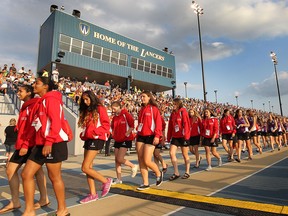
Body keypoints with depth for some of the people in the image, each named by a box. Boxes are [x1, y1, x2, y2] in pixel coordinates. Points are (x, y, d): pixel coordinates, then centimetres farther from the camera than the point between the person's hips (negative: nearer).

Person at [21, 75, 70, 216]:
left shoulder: (51, 98, -8)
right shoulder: (40, 102, 20)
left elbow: (56, 122, -19)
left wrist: (49, 142, -24)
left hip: (54, 144, -9)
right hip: (41, 144, 9)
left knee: (54, 177, 2)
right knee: (26, 174, 8)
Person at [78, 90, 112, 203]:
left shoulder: (100, 108, -6)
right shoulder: (85, 111, 17)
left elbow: (106, 124, -10)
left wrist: (95, 132, -20)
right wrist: (83, 134, 5)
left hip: (96, 140, -8)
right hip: (88, 140, 8)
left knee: (85, 168, -10)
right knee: (88, 167, 6)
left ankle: (106, 181, 8)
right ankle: (93, 194, 16)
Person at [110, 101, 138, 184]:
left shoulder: (125, 114, -12)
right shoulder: (114, 117, 9)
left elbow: (132, 126, -14)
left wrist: (127, 134, -17)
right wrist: (113, 133, 8)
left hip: (125, 140, -8)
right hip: (117, 140, 8)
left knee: (120, 159, -13)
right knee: (116, 160, 9)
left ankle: (133, 166, 13)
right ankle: (118, 179, 21)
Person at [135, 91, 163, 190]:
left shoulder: (154, 108, -4)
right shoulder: (141, 110, 15)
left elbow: (158, 123, -10)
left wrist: (157, 136, -19)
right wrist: (137, 136, 14)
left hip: (150, 137, -7)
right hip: (140, 137, 7)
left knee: (147, 161, -8)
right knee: (141, 161, 5)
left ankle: (159, 173, 22)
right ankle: (145, 183, 17)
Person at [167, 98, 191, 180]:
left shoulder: (183, 112, -9)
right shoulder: (172, 113, 9)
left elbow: (186, 124, -14)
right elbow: (170, 126, 9)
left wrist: (186, 136, -19)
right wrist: (169, 137, 7)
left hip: (183, 137, -6)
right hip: (175, 137, 6)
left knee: (185, 155, 7)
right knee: (171, 153, -4)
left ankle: (187, 172, 25)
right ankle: (176, 173, 7)